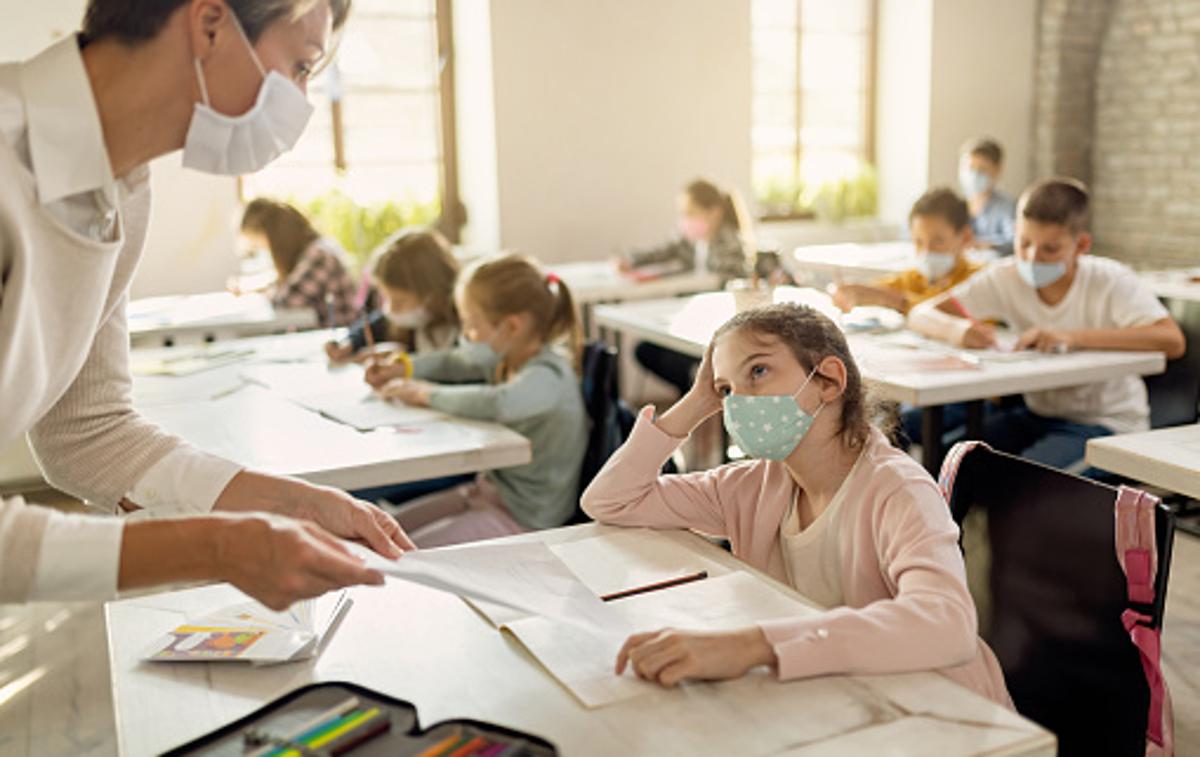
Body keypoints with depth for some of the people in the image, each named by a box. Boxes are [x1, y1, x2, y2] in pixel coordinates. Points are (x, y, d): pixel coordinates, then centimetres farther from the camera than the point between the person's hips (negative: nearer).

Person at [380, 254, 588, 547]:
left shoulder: (548, 375, -25)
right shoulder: (504, 356, 2)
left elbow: (497, 404, -45)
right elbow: (453, 363, 21)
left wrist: (429, 394, -29)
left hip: (525, 516, -9)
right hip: (490, 489, 9)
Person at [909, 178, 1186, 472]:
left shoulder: (1110, 281, -15)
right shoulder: (1007, 278, -4)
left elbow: (1172, 341, -29)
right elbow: (921, 315, -5)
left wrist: (1073, 337, -37)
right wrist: (955, 329, -30)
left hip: (1108, 423, -4)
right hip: (1038, 415, 5)